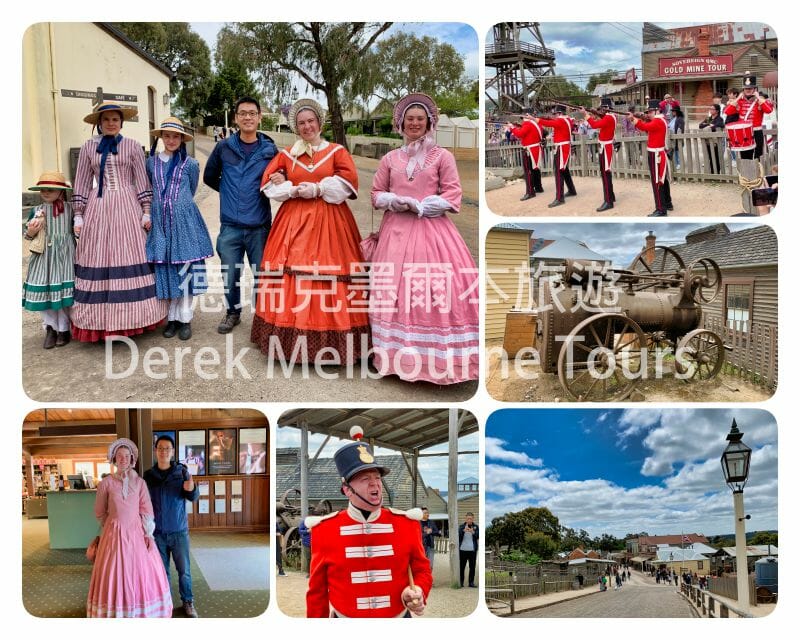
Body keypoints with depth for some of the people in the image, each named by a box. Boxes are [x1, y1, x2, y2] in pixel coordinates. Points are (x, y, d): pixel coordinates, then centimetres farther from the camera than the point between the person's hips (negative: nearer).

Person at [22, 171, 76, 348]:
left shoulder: (70, 209, 1)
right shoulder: (37, 211, 4)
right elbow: (28, 235, 6)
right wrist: (31, 231, -15)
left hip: (64, 256, -1)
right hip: (43, 257, 1)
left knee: (64, 291, 0)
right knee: (43, 291, -1)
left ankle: (63, 328, 15)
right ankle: (50, 327, 14)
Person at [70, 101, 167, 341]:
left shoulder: (132, 146, 5)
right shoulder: (88, 147, 8)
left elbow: (142, 181, 5)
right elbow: (82, 183, 9)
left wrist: (146, 212, 0)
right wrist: (79, 216, 6)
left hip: (127, 207, -1)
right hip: (98, 209, 1)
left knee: (129, 260, -2)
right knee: (97, 261, -1)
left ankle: (128, 319, 7)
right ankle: (102, 321, 6)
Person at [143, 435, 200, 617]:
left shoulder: (182, 471, -3)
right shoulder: (148, 475, 2)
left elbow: (193, 497, -9)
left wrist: (191, 489, -31)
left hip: (179, 531, -1)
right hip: (157, 532, 1)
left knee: (184, 570, 1)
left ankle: (188, 602, 15)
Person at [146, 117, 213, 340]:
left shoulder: (190, 164, 1)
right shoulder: (151, 162, 7)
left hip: (184, 222, -2)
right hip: (160, 221, 2)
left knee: (185, 269, 0)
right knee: (164, 270, 4)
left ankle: (185, 319, 7)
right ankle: (172, 318, 14)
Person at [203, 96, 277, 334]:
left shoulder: (270, 149, 1)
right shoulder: (224, 147, 3)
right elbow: (209, 177, 17)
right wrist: (229, 190, 14)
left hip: (259, 226, -1)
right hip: (230, 226, 1)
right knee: (230, 276, 10)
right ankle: (233, 313, 31)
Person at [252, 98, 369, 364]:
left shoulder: (336, 151, 8)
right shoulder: (286, 155, 13)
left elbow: (349, 181, -5)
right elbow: (269, 183, 6)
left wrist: (317, 189, -10)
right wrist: (294, 191, -9)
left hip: (329, 221, -2)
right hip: (294, 220, 2)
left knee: (329, 276, -7)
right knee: (291, 278, -5)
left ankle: (332, 339, -1)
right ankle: (292, 333, 3)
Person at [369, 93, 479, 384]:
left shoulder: (443, 156, 6)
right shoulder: (390, 158, 14)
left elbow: (452, 196, -1)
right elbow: (376, 194, 15)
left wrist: (419, 206, -11)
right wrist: (396, 202, -6)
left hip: (431, 229, -3)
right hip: (396, 229, 3)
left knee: (437, 290, -9)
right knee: (394, 290, 0)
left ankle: (438, 358, -2)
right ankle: (400, 356, 8)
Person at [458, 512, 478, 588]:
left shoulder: (476, 527, 6)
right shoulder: (461, 526, 2)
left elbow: (478, 536, -5)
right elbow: (458, 535, -10)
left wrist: (473, 532, -24)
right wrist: (464, 530, -28)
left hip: (472, 550, 1)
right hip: (462, 549, -1)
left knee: (472, 567, 3)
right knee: (461, 566, 2)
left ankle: (471, 582, 12)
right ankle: (461, 582, 9)